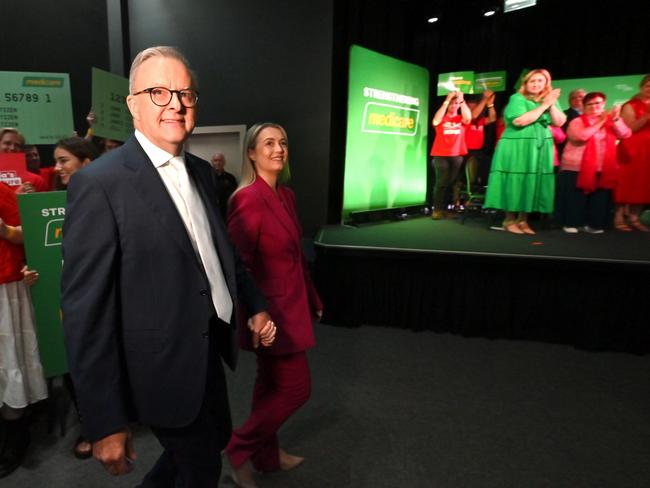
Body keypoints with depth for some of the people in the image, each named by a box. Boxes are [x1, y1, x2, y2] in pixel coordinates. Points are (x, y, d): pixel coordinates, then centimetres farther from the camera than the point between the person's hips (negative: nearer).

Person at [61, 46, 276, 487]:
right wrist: (105, 423, -17)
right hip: (165, 366, -7)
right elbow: (85, 313, -20)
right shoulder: (99, 184, -19)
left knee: (215, 438, 27)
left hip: (210, 348, 7)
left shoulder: (201, 171, 4)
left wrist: (256, 305, 12)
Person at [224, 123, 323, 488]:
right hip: (272, 308, -9)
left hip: (290, 304, 9)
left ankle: (267, 455, 38)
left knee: (272, 384, 19)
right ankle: (239, 449, 22)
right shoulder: (249, 199, -19)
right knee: (296, 387, 2)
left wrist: (313, 298, 17)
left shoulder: (287, 195, 8)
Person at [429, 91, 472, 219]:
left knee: (451, 183, 2)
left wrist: (462, 100, -11)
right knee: (441, 183, -11)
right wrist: (446, 100, -12)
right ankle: (436, 209, -8)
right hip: (440, 155, -2)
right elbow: (435, 121, -14)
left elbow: (468, 118, -9)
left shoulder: (461, 119, 13)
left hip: (457, 156, 2)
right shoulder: (442, 118, 9)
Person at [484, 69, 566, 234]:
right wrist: (544, 105, -14)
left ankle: (523, 220, 11)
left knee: (533, 183, 4)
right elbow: (520, 121, -20)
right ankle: (509, 220, 3)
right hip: (517, 147, -6)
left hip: (541, 148, 6)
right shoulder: (517, 98, -5)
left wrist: (552, 104, -7)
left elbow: (559, 122, 3)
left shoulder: (549, 99, 13)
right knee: (516, 182, -5)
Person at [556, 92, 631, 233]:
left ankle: (593, 224, 17)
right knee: (576, 198, 1)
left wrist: (616, 119, -14)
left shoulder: (610, 121, 12)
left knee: (600, 198, 6)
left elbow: (625, 134, -1)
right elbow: (580, 136, -20)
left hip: (602, 169, 4)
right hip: (576, 168, -4)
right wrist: (600, 122, -14)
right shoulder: (577, 121, 0)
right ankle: (571, 223, 11)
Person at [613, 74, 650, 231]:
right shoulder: (630, 106, 0)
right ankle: (619, 218, -5)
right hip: (632, 150, -6)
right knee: (627, 183, -9)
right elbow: (629, 129, -10)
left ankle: (634, 218, 7)